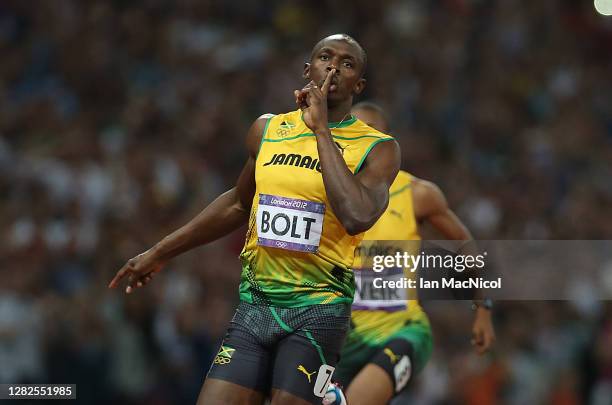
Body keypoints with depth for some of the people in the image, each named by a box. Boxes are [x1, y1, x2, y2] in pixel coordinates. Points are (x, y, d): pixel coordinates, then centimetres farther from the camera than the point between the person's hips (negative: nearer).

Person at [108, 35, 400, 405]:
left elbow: (358, 217, -23)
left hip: (317, 309, -4)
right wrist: (160, 254, 28)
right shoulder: (267, 130, 10)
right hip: (255, 302, 4)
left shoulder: (377, 149, -4)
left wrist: (321, 130, -16)